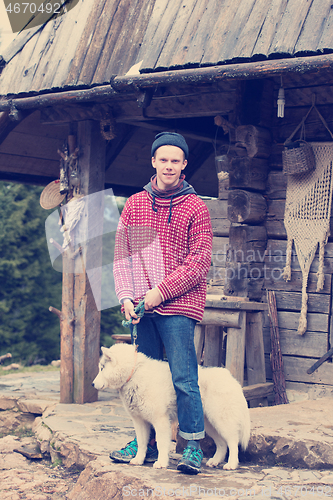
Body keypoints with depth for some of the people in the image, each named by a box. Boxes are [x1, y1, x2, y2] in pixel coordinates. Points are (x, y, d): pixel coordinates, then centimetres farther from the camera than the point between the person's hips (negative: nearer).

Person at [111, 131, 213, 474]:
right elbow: (122, 254, 11)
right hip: (141, 308, 4)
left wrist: (161, 292, -12)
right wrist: (126, 296, -2)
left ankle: (193, 445, 3)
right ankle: (147, 443, 20)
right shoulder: (135, 204, 13)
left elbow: (199, 262, -6)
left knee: (183, 378, -6)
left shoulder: (195, 208, 0)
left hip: (179, 305, -4)